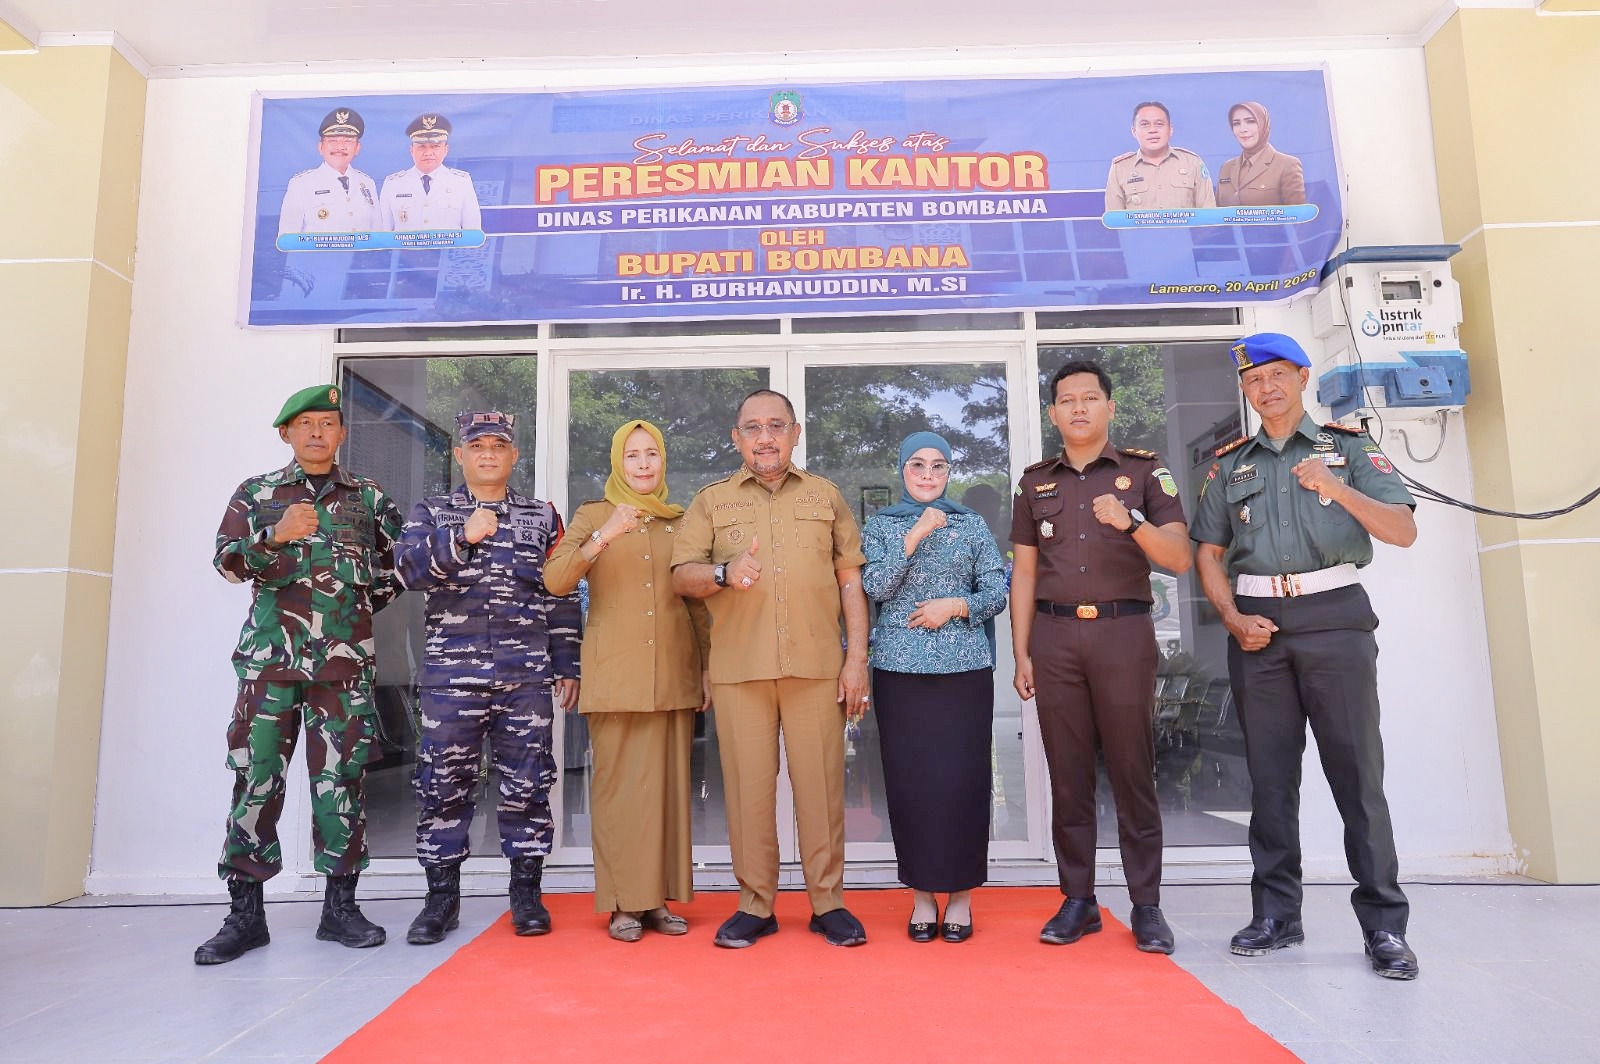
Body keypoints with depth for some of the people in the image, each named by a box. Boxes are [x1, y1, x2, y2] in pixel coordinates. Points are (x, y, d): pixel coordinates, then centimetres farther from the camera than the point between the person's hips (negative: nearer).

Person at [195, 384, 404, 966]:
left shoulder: (368, 497, 11)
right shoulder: (255, 493, 11)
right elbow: (227, 560, 0)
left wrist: (368, 600, 6)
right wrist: (276, 535, -17)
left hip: (345, 661, 0)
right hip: (269, 659, 0)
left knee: (340, 780, 3)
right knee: (255, 778, 0)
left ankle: (340, 906, 13)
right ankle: (244, 913, 11)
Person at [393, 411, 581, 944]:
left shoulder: (542, 517, 12)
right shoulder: (431, 513, 12)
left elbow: (562, 594, 10)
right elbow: (408, 569, -5)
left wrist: (566, 665, 6)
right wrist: (463, 537, -16)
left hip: (527, 674, 0)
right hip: (452, 672, 0)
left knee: (526, 782, 3)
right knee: (444, 783, 4)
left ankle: (527, 893, 17)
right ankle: (441, 897, 18)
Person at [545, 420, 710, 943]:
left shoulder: (681, 521, 12)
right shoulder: (592, 516, 5)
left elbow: (698, 600, 14)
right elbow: (555, 581, -10)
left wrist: (708, 667, 9)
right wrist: (604, 536, -24)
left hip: (673, 674, 3)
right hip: (615, 673, -2)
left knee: (669, 783, 5)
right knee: (618, 783, -2)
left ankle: (660, 897, 16)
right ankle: (623, 902, 9)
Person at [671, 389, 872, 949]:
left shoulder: (826, 497, 14)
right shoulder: (711, 501, 12)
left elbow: (851, 581, 11)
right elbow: (681, 577, 7)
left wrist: (857, 658, 3)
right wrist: (724, 573, -15)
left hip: (817, 665, 0)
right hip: (738, 667, 0)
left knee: (821, 782, 2)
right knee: (748, 784, 3)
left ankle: (828, 902, 14)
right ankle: (755, 904, 16)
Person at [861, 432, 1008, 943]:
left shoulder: (972, 524, 11)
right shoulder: (880, 525, 10)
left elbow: (997, 591, 7)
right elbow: (875, 585, -5)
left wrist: (955, 605, -10)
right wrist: (916, 534, -10)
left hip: (965, 667, 0)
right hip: (900, 667, 0)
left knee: (962, 777, -1)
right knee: (909, 778, 1)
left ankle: (960, 894, 13)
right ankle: (922, 893, 15)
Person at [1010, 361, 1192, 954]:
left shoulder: (1144, 471, 6)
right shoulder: (1036, 481, 13)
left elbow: (1180, 558, -2)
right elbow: (1024, 572, 12)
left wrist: (1130, 521, -21)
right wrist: (1020, 654, 6)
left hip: (1124, 631, -2)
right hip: (1055, 636, 2)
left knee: (1132, 771, 1)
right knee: (1067, 773, 5)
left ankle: (1147, 905, 12)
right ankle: (1077, 900, 15)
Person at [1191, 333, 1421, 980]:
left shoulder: (1347, 447, 9)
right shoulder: (1229, 464, 15)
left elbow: (1403, 531, -1)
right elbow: (1208, 552, 12)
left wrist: (1338, 489, -17)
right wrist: (1232, 618, -3)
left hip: (1334, 617, -2)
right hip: (1257, 627, 2)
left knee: (1357, 772, -3)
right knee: (1269, 775, 6)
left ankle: (1384, 924, 6)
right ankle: (1276, 915, 14)